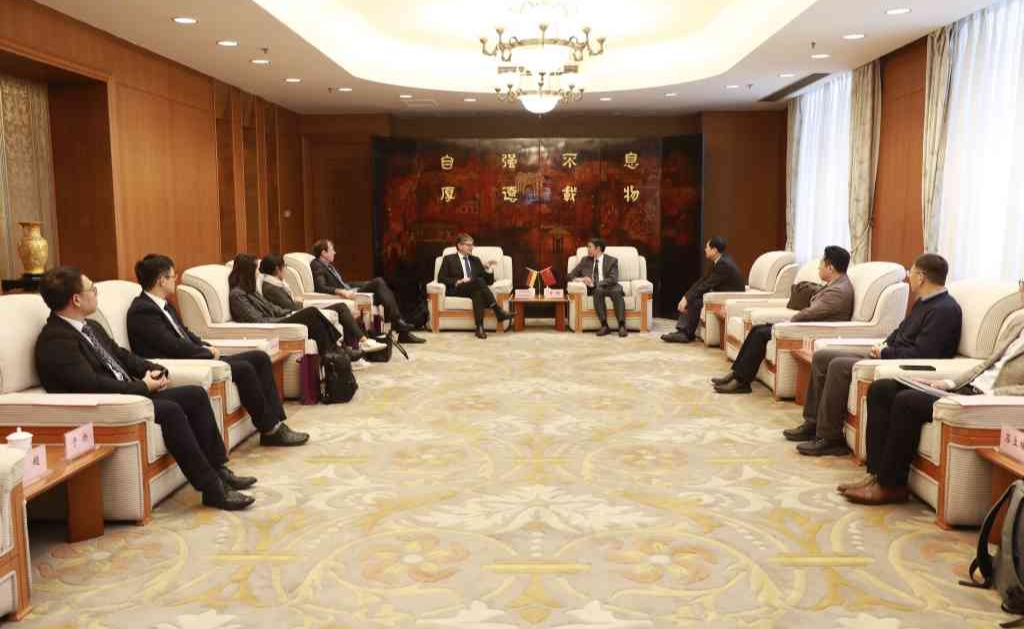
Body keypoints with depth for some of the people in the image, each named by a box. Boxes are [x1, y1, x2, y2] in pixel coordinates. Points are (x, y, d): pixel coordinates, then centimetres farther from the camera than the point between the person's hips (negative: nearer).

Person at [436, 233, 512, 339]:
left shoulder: (475, 260, 25)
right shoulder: (449, 259, 14)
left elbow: (488, 282, 21)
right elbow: (441, 278, 1)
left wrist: (490, 270, 0)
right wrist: (457, 282, -14)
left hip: (475, 289, 3)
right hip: (456, 290, -3)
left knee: (478, 292, -37)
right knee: (479, 281, -33)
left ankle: (480, 327, -49)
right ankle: (498, 311, -38)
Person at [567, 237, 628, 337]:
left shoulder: (612, 261, 9)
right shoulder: (585, 261, 18)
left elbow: (613, 279, -6)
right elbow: (570, 276, 15)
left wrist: (595, 284, -18)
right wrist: (581, 279, -8)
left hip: (610, 287, -1)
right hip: (595, 289, 1)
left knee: (617, 291, -36)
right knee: (598, 291, -36)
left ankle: (622, 326, -43)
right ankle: (604, 326, -41)